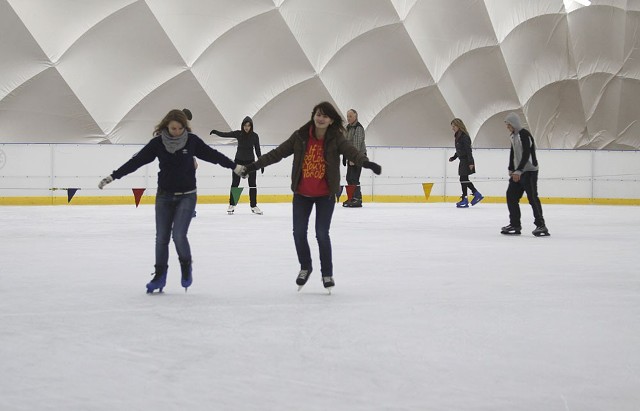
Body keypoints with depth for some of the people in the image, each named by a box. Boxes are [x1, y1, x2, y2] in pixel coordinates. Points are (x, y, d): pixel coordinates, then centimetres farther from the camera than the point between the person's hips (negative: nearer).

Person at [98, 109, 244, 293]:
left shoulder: (192, 141, -7)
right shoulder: (158, 143, -7)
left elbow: (213, 155, 2)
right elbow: (136, 161, -6)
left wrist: (236, 167, 6)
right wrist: (112, 177, -8)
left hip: (187, 196, -2)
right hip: (164, 196, 2)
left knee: (178, 235, -14)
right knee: (161, 238, 3)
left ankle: (186, 266, 13)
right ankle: (159, 276, 17)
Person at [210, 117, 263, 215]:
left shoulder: (254, 136, -4)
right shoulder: (238, 134, -5)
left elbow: (257, 150, 2)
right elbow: (225, 134, -14)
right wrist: (215, 132, -32)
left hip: (250, 162, 0)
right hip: (239, 161, 0)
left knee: (252, 184, 2)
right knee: (235, 183, 2)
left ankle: (253, 206, 11)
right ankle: (231, 205, 11)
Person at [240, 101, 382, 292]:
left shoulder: (336, 138, -13)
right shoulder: (300, 136, -8)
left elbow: (351, 151, -29)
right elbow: (278, 152, -2)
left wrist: (366, 162, -50)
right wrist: (255, 165, -4)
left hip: (325, 195, -2)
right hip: (302, 194, 2)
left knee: (322, 234, -3)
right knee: (299, 232, 5)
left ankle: (327, 273, 16)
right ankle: (305, 267, 30)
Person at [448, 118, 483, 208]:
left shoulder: (464, 136, -17)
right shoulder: (458, 136, 12)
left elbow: (468, 150, -20)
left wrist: (470, 162, -23)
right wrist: (453, 157, 18)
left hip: (466, 161, -10)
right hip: (462, 160, 10)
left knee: (463, 179, -6)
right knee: (465, 179, 13)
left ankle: (464, 200, -1)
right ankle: (477, 194, 21)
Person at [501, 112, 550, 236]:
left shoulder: (524, 134, -16)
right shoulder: (513, 136, 13)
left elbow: (526, 154, -24)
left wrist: (518, 171, -26)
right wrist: (511, 169, 14)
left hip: (529, 171, -10)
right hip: (518, 172, 10)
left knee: (532, 197, -11)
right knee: (511, 196, 8)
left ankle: (541, 225, -8)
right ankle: (515, 225, 15)